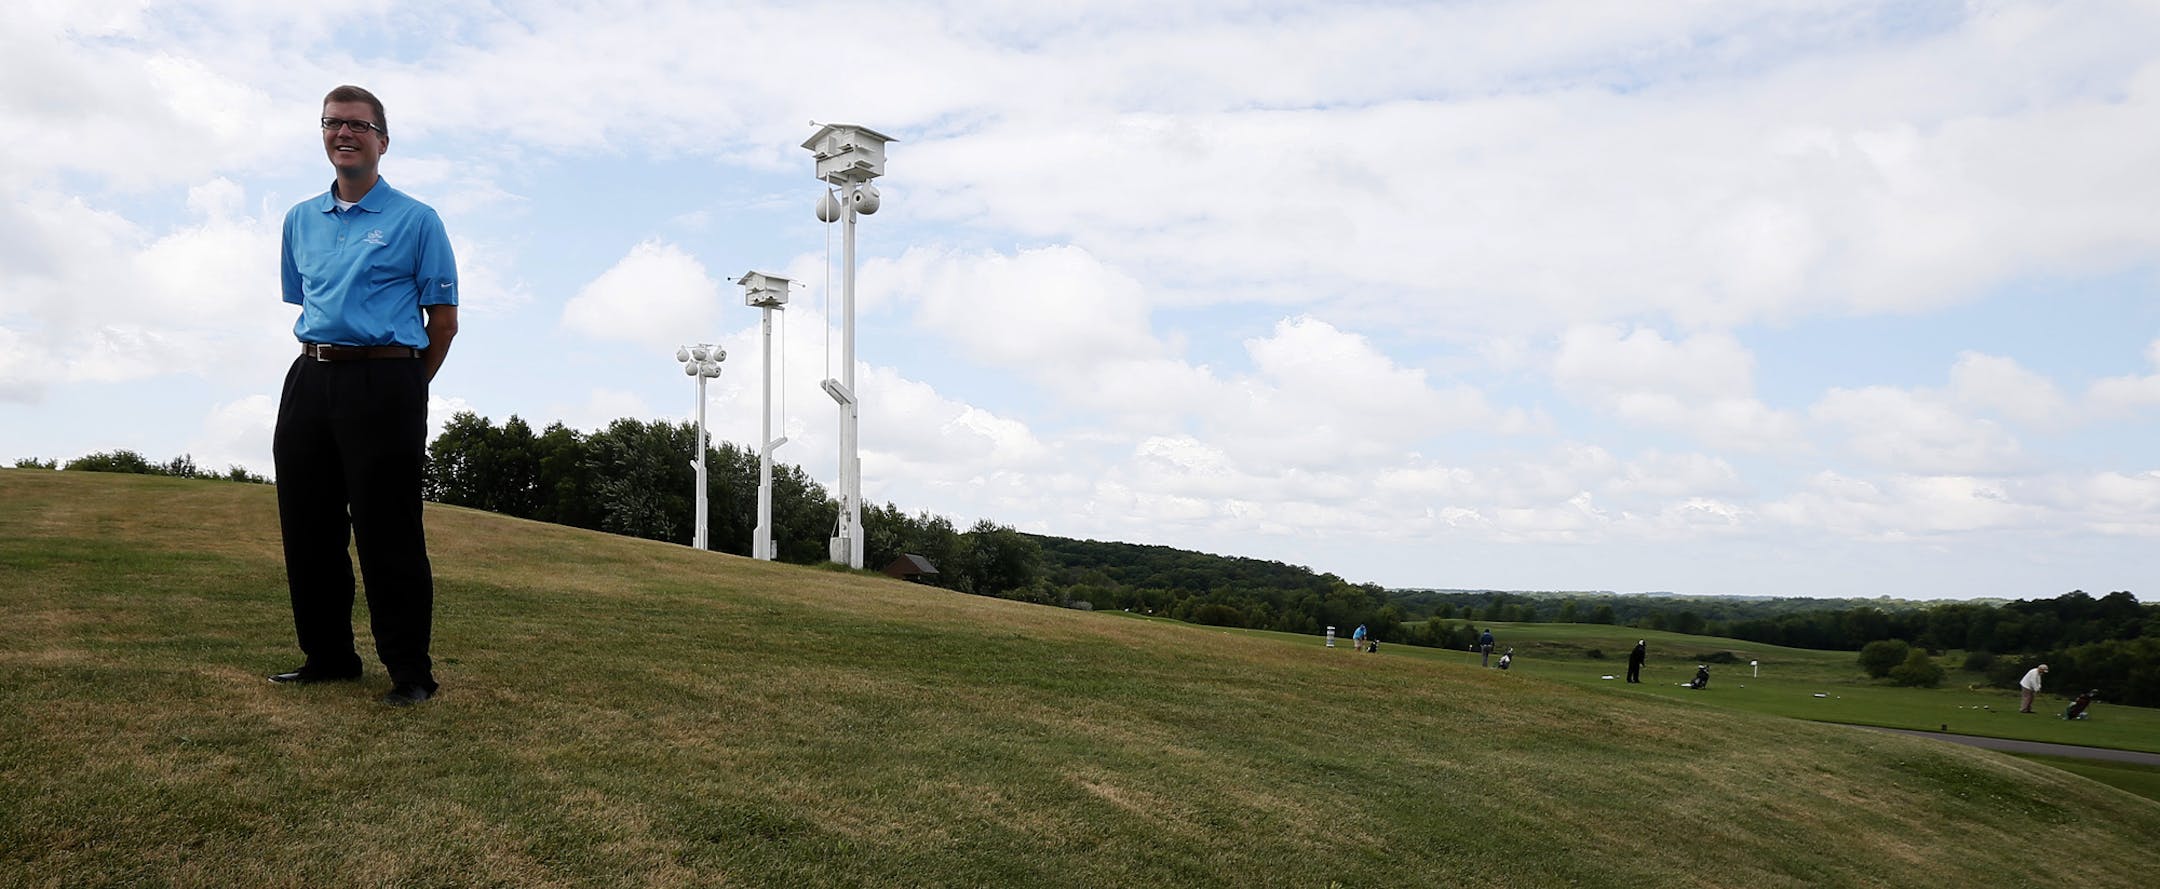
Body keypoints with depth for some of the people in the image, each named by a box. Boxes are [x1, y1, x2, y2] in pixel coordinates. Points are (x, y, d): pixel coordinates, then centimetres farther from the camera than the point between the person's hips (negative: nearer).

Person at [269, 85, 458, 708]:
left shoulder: (416, 221, 0)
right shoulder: (300, 220, 17)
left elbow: (443, 317, 1)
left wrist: (405, 389, 4)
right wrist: (321, 360, 15)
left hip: (384, 384, -6)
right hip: (309, 380, 6)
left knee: (387, 535, -6)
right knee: (307, 530, 8)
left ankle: (410, 671, 1)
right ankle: (327, 657, 21)